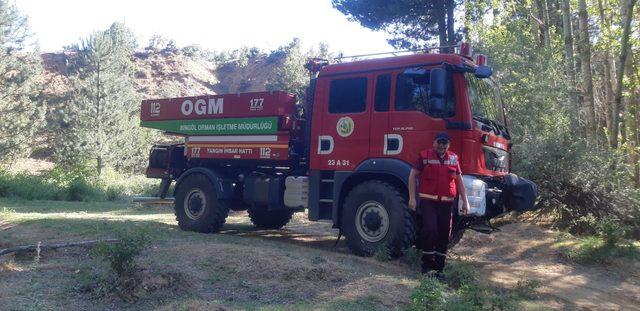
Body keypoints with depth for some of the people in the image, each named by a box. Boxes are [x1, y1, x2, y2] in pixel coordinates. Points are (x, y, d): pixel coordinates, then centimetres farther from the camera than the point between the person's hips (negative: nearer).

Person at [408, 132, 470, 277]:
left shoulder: (453, 158, 12)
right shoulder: (424, 155, 0)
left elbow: (459, 180, 18)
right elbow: (413, 175, 2)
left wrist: (465, 201, 13)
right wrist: (412, 198, -5)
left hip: (447, 203, 4)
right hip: (428, 201, -4)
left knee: (444, 235, 6)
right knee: (430, 230, -17)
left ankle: (438, 267, 16)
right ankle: (427, 264, -3)